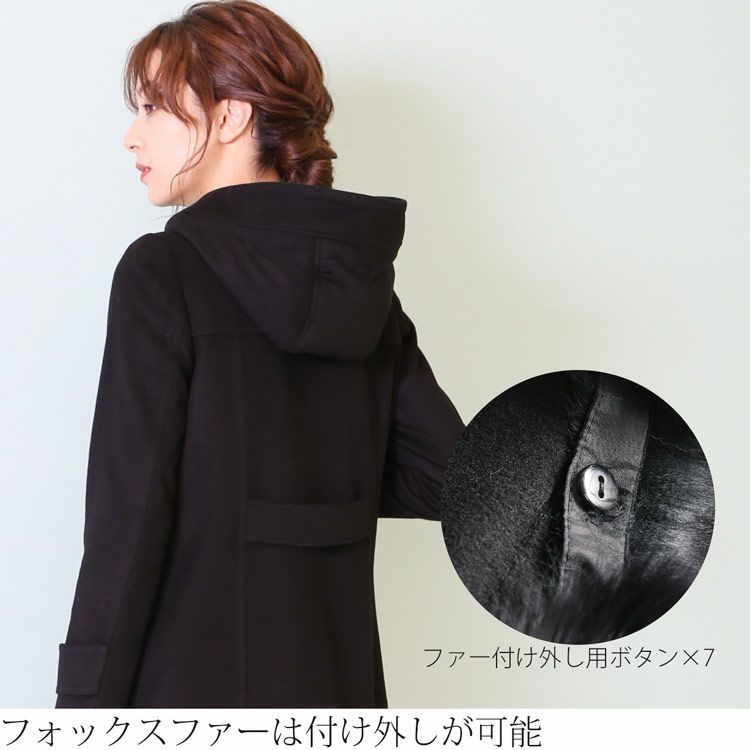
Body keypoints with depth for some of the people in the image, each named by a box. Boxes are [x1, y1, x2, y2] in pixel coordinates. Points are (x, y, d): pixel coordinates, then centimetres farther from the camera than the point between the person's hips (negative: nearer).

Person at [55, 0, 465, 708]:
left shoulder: (161, 272, -12)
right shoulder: (364, 275, 5)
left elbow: (127, 521, -16)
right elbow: (446, 479, 3)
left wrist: (85, 703, -10)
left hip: (191, 679, -6)